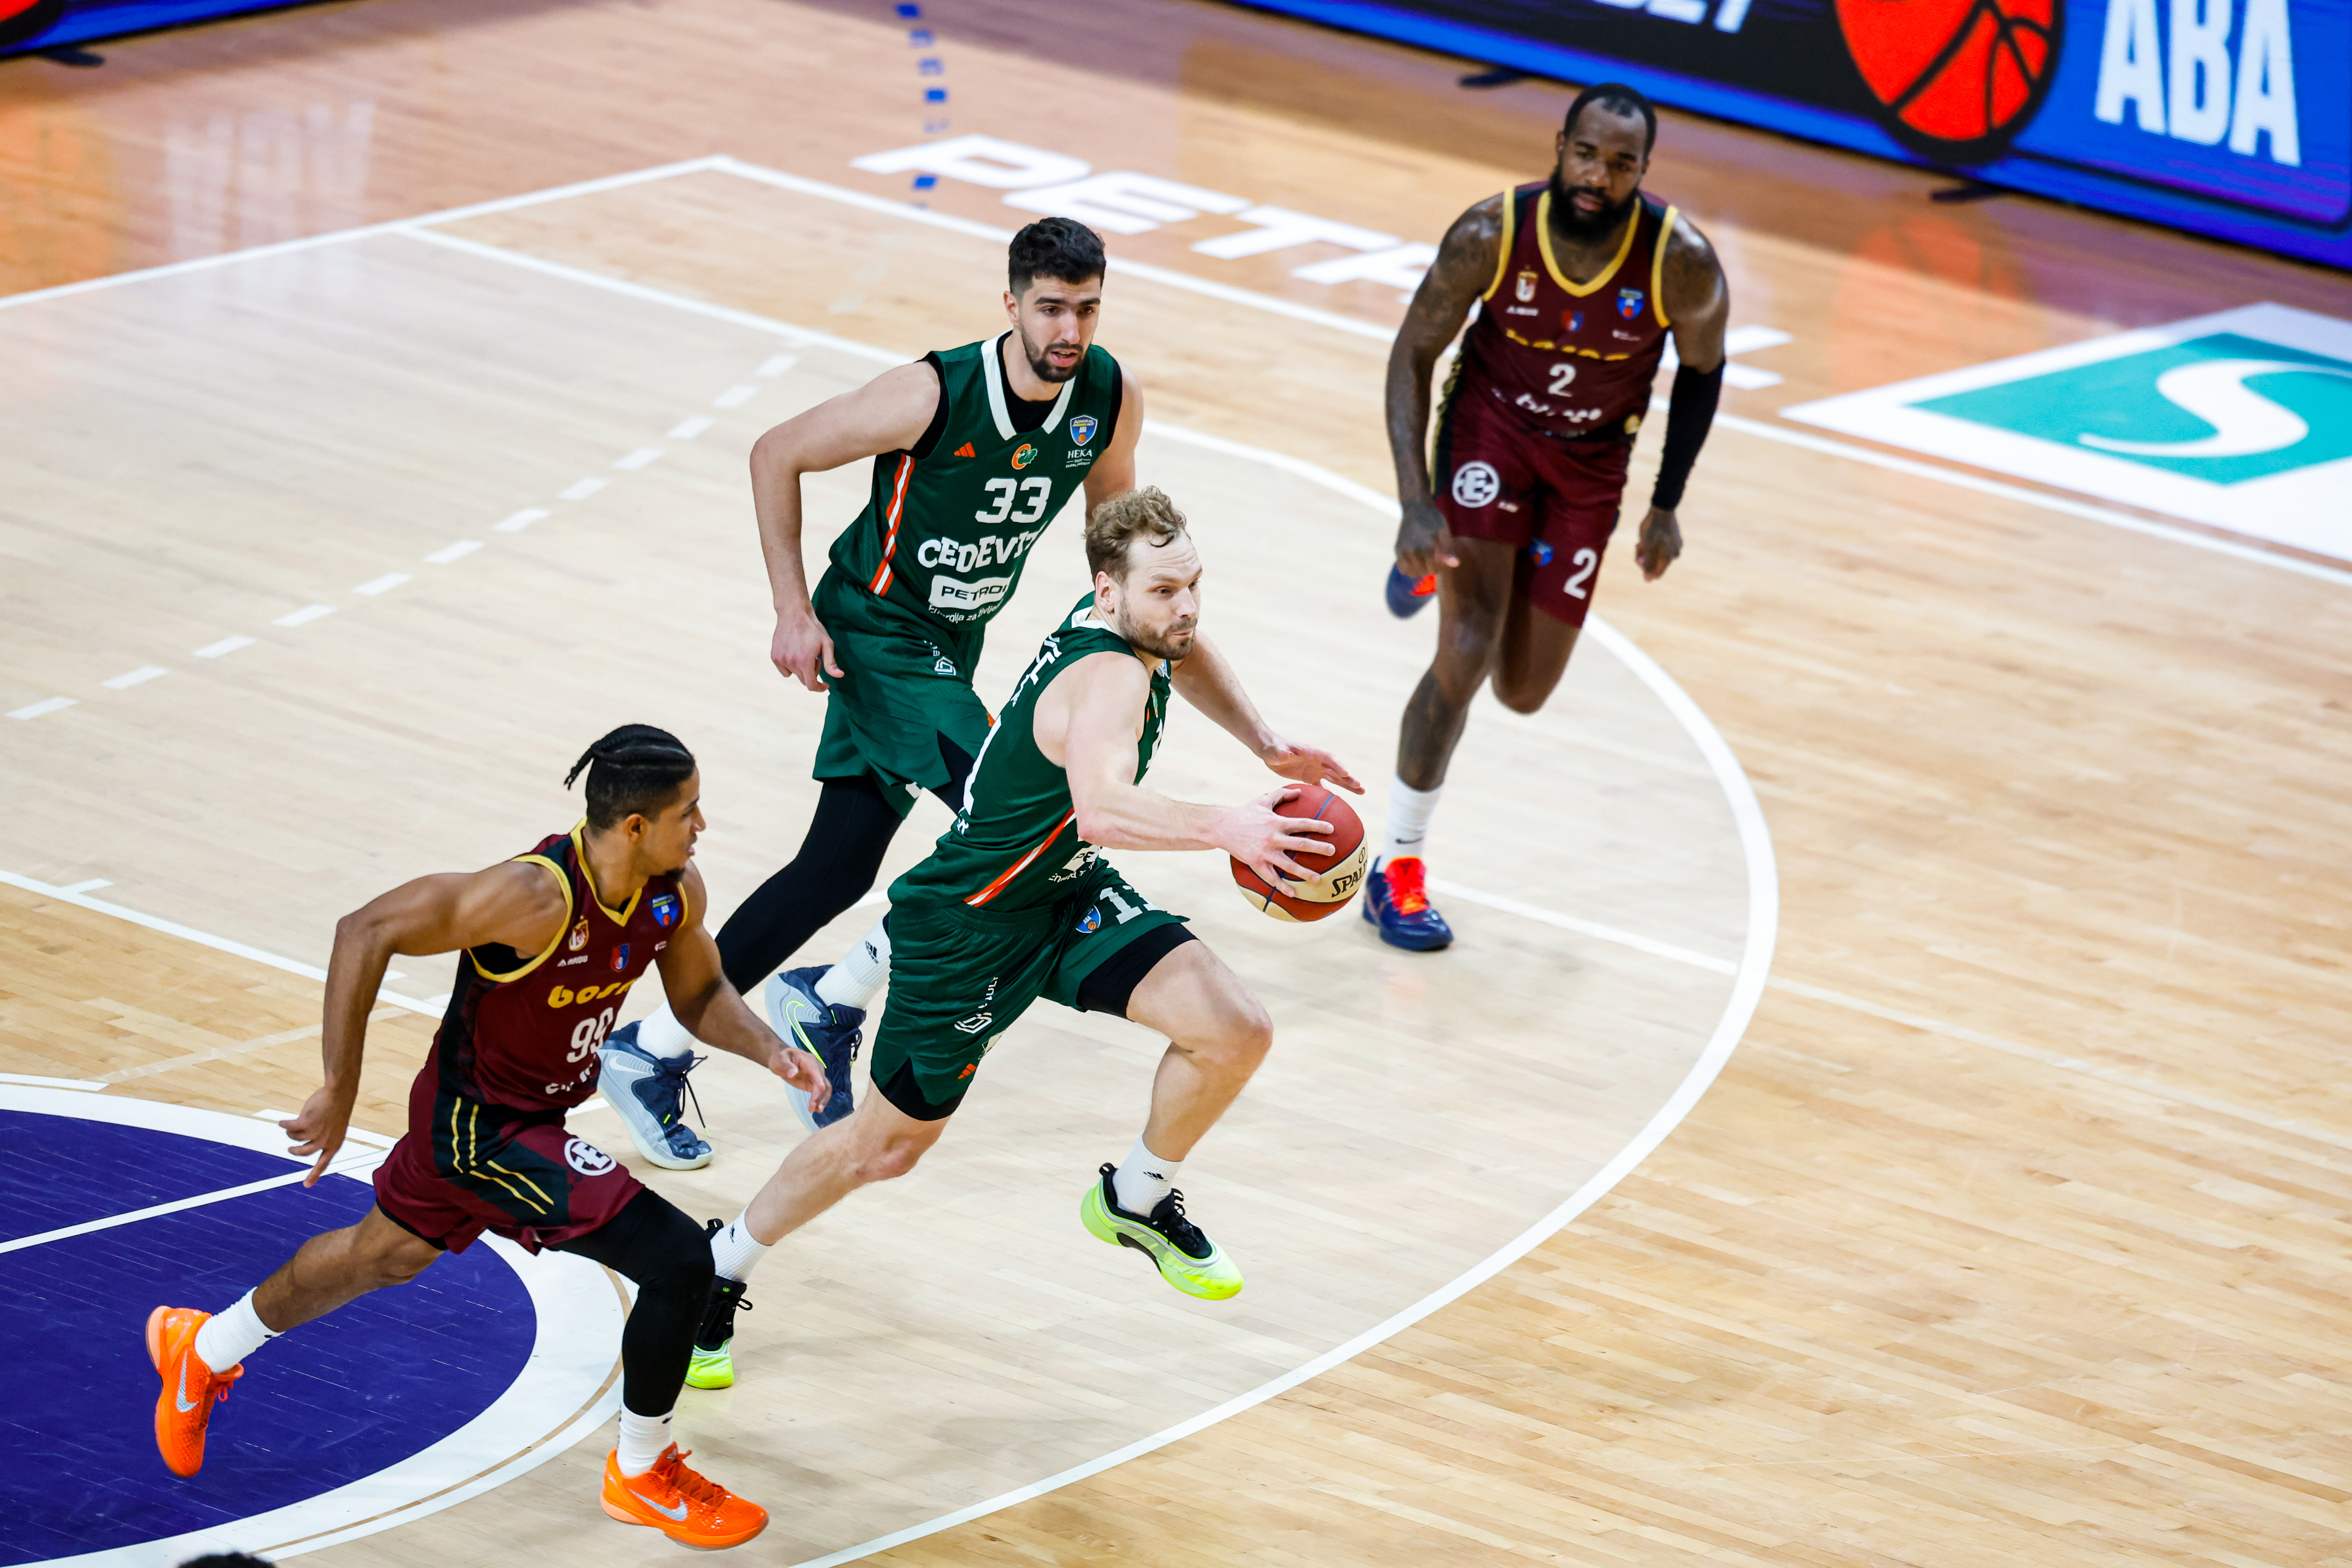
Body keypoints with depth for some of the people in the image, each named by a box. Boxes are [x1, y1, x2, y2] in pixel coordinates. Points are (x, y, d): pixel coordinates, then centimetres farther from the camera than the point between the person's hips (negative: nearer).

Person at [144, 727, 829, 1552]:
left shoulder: (676, 893, -11)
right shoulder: (536, 896, -34)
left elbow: (700, 996, 8)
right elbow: (366, 932, -29)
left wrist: (769, 1050, -12)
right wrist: (339, 1090, -26)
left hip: (538, 1108, 9)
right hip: (482, 1123, -9)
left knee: (387, 1255, 31)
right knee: (679, 1261, -15)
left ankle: (202, 1352, 55)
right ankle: (642, 1476, 7)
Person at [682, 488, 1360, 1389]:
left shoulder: (1130, 619, -7)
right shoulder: (1107, 679, -34)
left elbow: (1186, 656, 22)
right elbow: (1103, 811, -55)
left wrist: (1266, 747, 10)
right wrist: (1225, 830, -66)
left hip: (1066, 896, 8)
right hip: (967, 933, -8)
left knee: (1236, 1034, -12)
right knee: (884, 1147, 9)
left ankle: (1135, 1203, 14)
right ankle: (715, 1276, 32)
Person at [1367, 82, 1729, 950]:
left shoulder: (1682, 263, -27)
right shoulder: (1490, 236, -27)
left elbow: (1703, 368, -5)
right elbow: (1412, 356, -14)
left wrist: (1667, 504, 0)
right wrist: (1416, 503, -23)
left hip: (1591, 457, 2)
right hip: (1491, 422, -2)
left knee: (1524, 692, 8)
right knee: (1467, 652, -17)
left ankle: (1436, 569, 42)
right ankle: (1397, 869, -1)